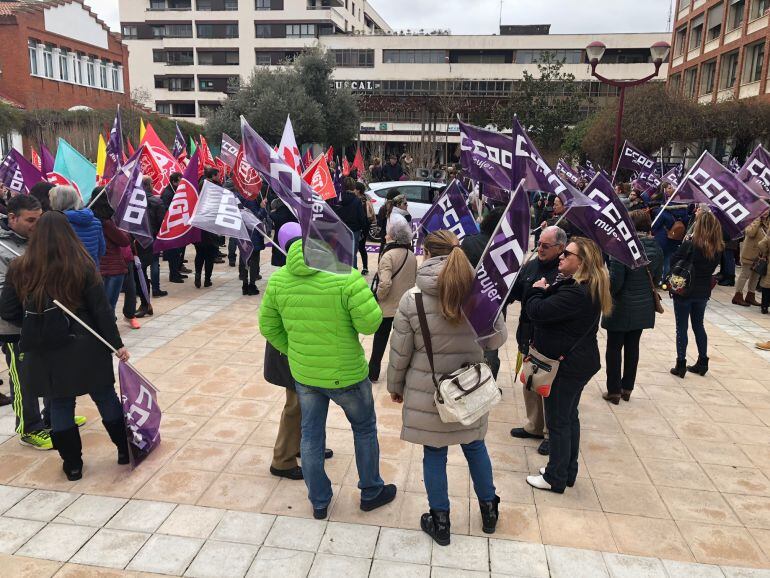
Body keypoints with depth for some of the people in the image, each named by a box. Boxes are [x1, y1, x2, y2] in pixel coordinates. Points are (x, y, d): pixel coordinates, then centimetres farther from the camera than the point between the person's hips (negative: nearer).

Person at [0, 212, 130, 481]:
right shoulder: (82, 266, -10)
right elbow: (101, 310, -9)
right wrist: (117, 344, -3)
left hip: (45, 353, 2)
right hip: (84, 347, -1)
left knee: (60, 405, 14)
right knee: (105, 397, 13)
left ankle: (72, 465, 23)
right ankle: (125, 450, 26)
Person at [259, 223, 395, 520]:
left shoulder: (279, 279, -7)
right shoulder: (346, 276, -24)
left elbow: (268, 326, 1)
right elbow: (369, 323, -22)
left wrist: (294, 352, 13)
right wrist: (362, 295, -5)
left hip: (302, 373, 4)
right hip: (345, 374, -4)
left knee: (311, 436, 19)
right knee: (365, 429, 20)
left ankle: (319, 502, 34)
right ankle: (371, 492, 37)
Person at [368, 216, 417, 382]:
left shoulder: (388, 255, -21)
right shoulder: (411, 255, 0)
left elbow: (385, 283, -29)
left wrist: (377, 297, -12)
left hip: (387, 307, -5)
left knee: (380, 342, 11)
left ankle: (373, 373, 24)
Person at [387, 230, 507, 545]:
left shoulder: (411, 300, -17)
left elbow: (400, 352, -8)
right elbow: (497, 339, 1)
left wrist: (395, 386, 8)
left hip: (427, 393, -2)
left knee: (434, 454, 13)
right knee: (475, 445, 22)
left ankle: (440, 522, 29)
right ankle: (489, 509, 40)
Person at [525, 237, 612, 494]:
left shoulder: (576, 293, -27)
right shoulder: (586, 287, 7)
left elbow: (537, 312, -27)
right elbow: (555, 307, 10)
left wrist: (536, 291, -9)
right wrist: (545, 292, -8)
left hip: (567, 364, -10)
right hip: (577, 360, 10)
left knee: (558, 421, 4)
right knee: (569, 417, 20)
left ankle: (555, 478, 19)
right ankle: (568, 472, 35)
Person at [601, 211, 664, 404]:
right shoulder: (656, 249, -2)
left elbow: (615, 281, -18)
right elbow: (656, 279, 8)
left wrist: (608, 293, 1)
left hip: (622, 308, -5)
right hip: (644, 308, 6)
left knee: (614, 348, 8)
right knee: (633, 346, 16)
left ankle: (614, 391, 14)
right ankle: (627, 388, 27)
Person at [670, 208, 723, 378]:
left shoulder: (690, 244, -19)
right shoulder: (718, 247, -3)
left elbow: (673, 262, -10)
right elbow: (713, 266, 10)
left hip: (684, 290, -5)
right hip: (703, 292, 5)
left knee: (682, 328, 4)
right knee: (698, 325, 19)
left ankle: (681, 365, 7)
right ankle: (702, 363, 25)